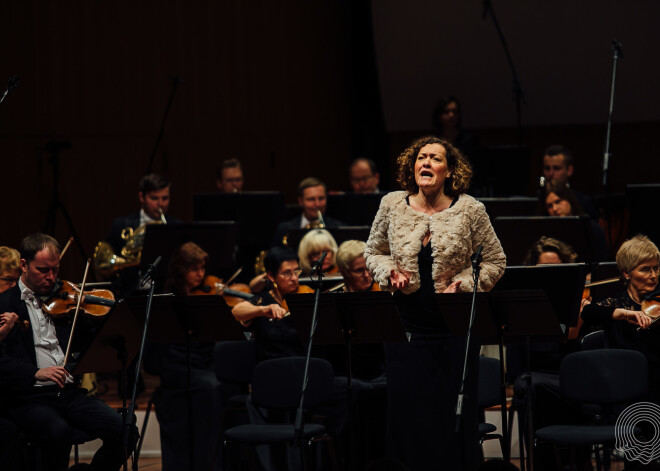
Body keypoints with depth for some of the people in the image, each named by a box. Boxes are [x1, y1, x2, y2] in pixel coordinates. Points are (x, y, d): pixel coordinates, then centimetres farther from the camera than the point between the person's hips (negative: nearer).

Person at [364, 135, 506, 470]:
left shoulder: (470, 210, -4)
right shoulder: (392, 206, 3)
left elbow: (495, 261, 3)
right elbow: (373, 252, 15)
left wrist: (463, 284, -12)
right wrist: (390, 273, -5)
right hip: (407, 324, 2)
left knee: (455, 414, 2)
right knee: (406, 408, 3)